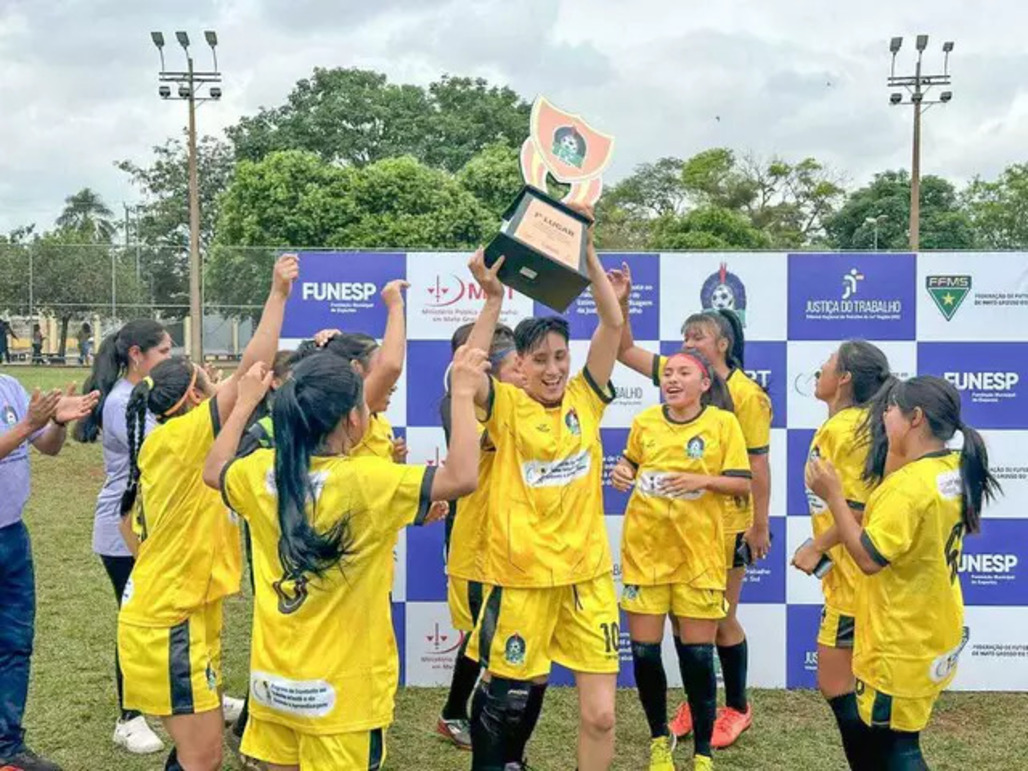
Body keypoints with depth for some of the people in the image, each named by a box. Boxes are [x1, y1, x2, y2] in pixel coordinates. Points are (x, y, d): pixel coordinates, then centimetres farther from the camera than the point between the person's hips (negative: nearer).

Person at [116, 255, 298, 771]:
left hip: (162, 615, 9)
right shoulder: (183, 436, -17)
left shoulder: (160, 445, 8)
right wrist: (278, 293, -17)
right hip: (170, 625, -9)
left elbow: (131, 522, 15)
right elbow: (250, 370, -23)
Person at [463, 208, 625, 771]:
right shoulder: (507, 407, -4)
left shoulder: (584, 400, 3)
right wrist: (492, 300, -27)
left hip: (586, 573, 3)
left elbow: (613, 323, -6)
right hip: (521, 575, -2)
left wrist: (586, 249, -12)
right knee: (506, 699, 12)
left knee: (599, 713, 2)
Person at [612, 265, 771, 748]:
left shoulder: (746, 394, -13)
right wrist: (621, 304, -12)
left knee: (721, 619, 7)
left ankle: (737, 708, 26)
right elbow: (626, 351, 2)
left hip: (726, 522, -5)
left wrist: (760, 526, -11)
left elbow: (758, 464, -11)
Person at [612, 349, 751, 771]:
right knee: (644, 651, 5)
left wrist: (702, 479, -21)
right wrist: (621, 473, -3)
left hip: (698, 551, -2)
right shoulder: (644, 421, 3)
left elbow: (742, 483, -5)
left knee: (697, 654, 3)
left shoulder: (723, 423, -5)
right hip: (645, 548, 3)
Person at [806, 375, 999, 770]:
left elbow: (869, 559, -27)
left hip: (901, 644, -9)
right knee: (890, 733, 21)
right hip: (935, 634, 9)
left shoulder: (908, 484, -25)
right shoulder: (956, 471, 2)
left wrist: (833, 495, -23)